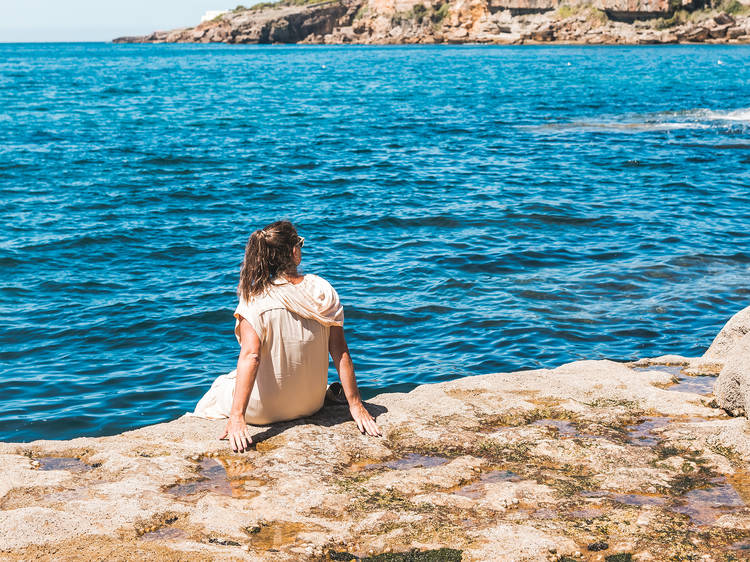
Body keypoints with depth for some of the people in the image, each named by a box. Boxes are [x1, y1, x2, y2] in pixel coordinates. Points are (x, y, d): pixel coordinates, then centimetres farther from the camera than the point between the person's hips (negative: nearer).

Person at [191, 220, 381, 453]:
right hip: (312, 405, 4)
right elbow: (340, 353, -9)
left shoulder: (256, 301, -21)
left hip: (264, 412, -4)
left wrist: (237, 417, -32)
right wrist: (356, 405, -4)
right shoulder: (324, 291, -10)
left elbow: (250, 357, -29)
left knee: (221, 385, 29)